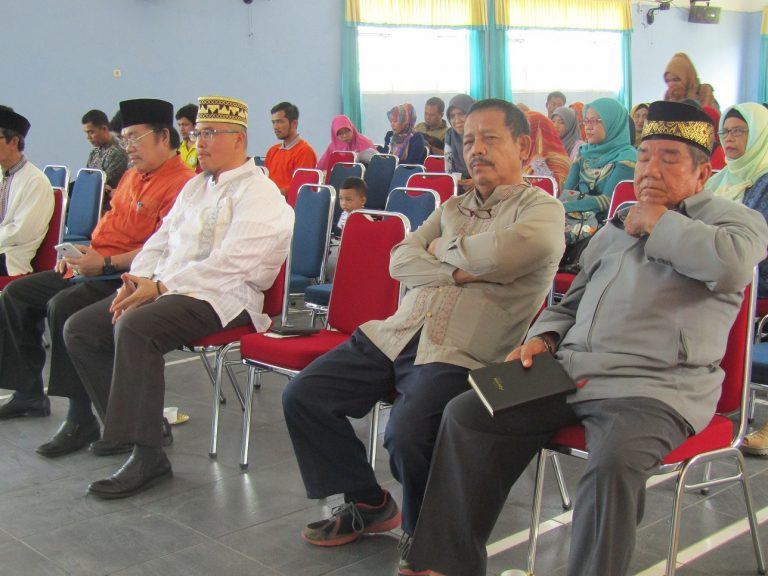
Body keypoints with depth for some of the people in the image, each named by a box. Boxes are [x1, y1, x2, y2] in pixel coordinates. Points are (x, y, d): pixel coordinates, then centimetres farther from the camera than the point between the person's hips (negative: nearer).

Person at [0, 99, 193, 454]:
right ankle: (29, 394, 21)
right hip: (93, 268, 11)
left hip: (128, 277, -11)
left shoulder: (179, 183, -15)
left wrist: (107, 264, -22)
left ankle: (81, 420, -24)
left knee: (63, 306, -33)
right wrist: (78, 254, 9)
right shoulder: (133, 175, 17)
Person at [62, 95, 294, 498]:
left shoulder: (258, 193, -8)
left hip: (223, 299, -9)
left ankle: (147, 455, -28)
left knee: (135, 326, -34)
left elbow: (230, 264, -19)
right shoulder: (195, 186, 22)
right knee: (79, 328, -2)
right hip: (169, 290, 9)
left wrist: (160, 287, -19)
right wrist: (135, 280, 0)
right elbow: (161, 239, 20)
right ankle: (129, 421, 8)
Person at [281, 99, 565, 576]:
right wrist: (459, 271, -9)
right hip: (395, 336, 7)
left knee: (407, 436, -31)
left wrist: (444, 250, -4)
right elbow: (400, 260, 8)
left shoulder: (541, 208, 2)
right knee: (302, 396, -1)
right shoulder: (453, 207, 22)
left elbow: (508, 251, -22)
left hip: (458, 357, -7)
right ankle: (368, 503, 18)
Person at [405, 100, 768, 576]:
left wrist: (656, 222, -6)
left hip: (655, 388, -6)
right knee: (466, 415, -6)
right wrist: (543, 339, 9)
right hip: (571, 373, 6)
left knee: (614, 461, -36)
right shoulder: (615, 230, 25)